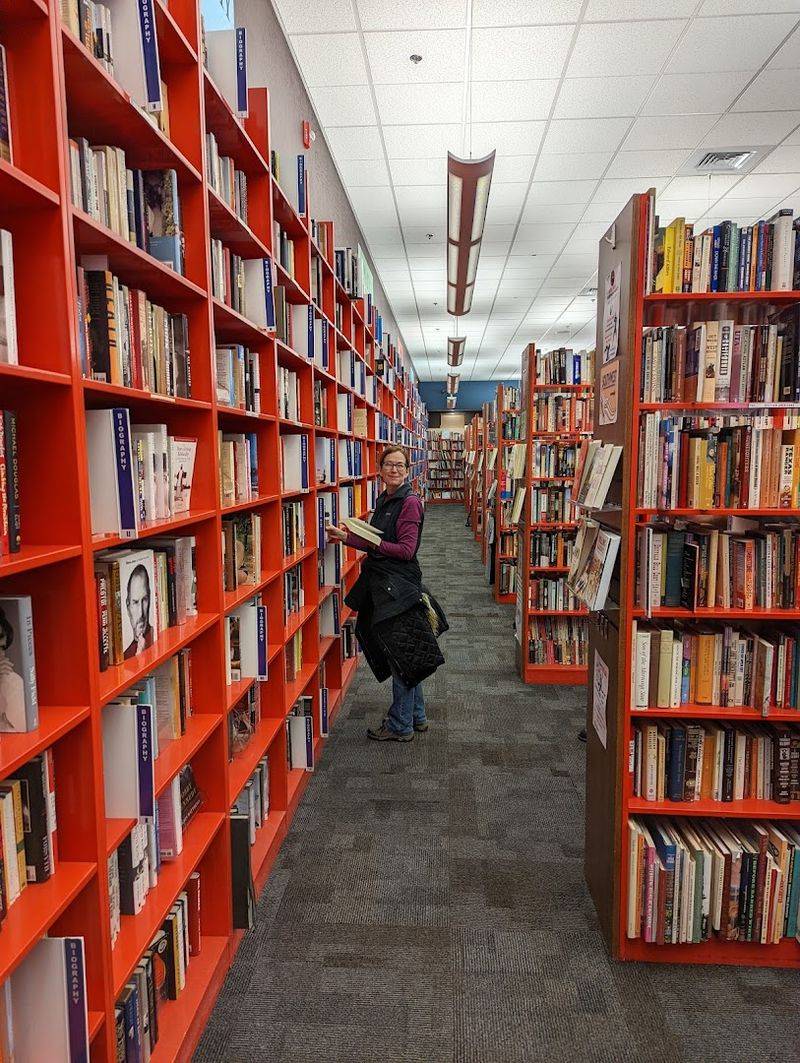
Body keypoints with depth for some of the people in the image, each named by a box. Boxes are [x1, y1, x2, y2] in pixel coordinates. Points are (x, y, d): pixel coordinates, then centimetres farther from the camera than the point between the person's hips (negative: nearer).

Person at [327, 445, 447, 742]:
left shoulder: (409, 502, -14)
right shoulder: (383, 500, 13)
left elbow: (405, 550, -19)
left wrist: (362, 541, -24)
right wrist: (346, 535, 6)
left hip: (399, 587, -9)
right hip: (381, 583, 9)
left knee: (400, 656, 1)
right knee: (400, 656, 18)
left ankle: (400, 726, 14)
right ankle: (417, 716, 32)